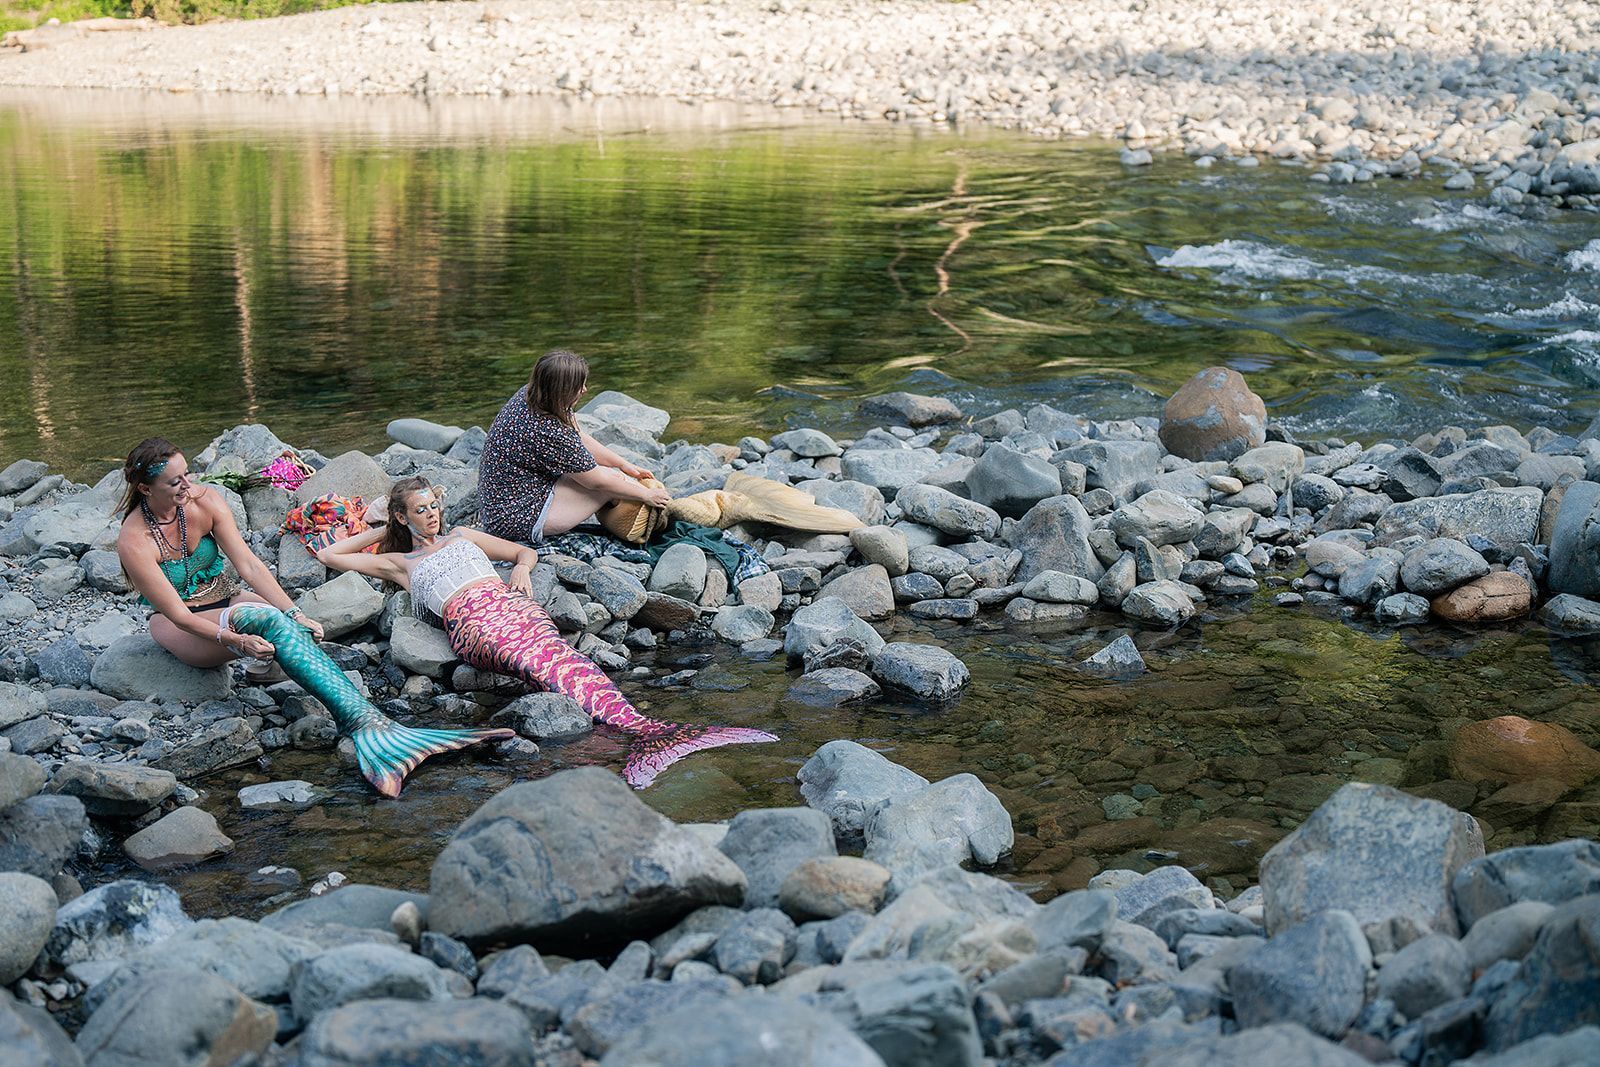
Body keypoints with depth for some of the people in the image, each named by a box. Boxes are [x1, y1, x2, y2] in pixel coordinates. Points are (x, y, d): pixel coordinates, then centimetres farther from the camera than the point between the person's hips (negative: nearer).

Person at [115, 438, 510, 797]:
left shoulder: (205, 501, -8)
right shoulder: (134, 541, -21)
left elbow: (248, 564, -11)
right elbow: (178, 614, -21)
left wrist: (294, 614, -23)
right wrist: (235, 640, -35)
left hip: (228, 601, 5)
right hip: (180, 628, -5)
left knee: (281, 620, -30)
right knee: (267, 619, -34)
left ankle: (368, 724, -48)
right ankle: (363, 720, -50)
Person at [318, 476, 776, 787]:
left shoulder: (461, 535, 36)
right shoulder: (398, 562, 29)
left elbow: (527, 551, 36)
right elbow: (328, 555, 32)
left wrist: (520, 569, 13)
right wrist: (381, 530, 39)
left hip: (509, 599, 4)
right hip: (469, 618, -3)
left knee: (555, 652, -32)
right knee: (536, 663, -35)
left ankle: (640, 727, -57)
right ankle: (639, 729, -60)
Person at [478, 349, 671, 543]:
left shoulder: (528, 394, -5)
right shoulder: (548, 432, -31)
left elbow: (579, 439, 9)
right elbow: (597, 481, -18)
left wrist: (624, 464, 9)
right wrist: (646, 495, -6)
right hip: (520, 518, -9)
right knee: (611, 477, -4)